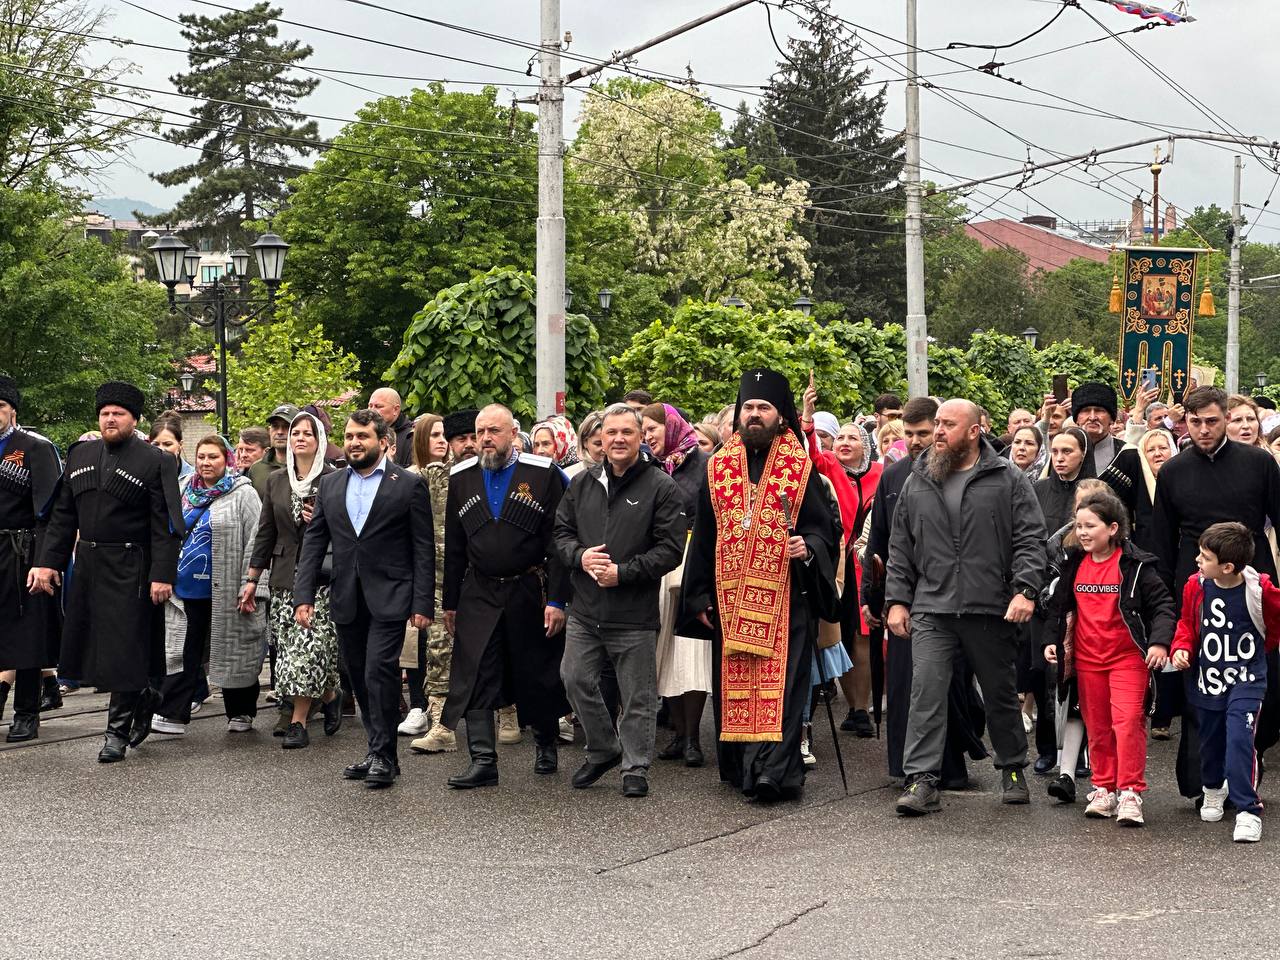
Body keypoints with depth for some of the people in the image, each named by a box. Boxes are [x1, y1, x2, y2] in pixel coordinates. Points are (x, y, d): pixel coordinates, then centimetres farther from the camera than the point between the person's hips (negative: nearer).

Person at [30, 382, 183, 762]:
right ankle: (144, 697, 31)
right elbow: (62, 516, 13)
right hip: (87, 565, 6)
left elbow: (166, 526, -10)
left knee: (123, 649, -4)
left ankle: (118, 731, 6)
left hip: (130, 570, -6)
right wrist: (48, 561, 4)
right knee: (88, 642, 10)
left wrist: (163, 575, -17)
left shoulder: (155, 462, -6)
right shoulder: (80, 456, 11)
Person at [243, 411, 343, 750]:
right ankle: (330, 696, 24)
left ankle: (297, 722, 0)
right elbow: (265, 532, 14)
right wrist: (252, 579, 11)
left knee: (308, 647, -10)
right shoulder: (276, 480, 11)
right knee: (291, 648, 1)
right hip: (285, 578, 4)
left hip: (321, 578, -4)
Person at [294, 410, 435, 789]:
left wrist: (423, 603, -10)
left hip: (388, 598, -5)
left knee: (379, 674, -13)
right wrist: (303, 595, 0)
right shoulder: (330, 485, 11)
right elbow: (313, 542, 10)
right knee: (360, 679, 10)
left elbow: (424, 549, -4)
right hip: (347, 600, 5)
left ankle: (383, 756, -3)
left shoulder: (409, 485, -2)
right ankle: (379, 751, 21)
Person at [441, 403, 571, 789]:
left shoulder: (544, 474, -5)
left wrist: (557, 599, -12)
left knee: (538, 676, 9)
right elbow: (453, 547, 11)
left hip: (531, 593, -2)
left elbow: (558, 540, -6)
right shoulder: (462, 477, 5)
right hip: (478, 594, 2)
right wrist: (450, 602, 9)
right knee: (475, 677, -6)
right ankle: (483, 760, -2)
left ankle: (545, 744, 32)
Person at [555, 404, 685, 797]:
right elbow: (561, 531, 14)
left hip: (634, 614, -4)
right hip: (585, 609, 5)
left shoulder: (661, 488, -6)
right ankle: (603, 750, 29)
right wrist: (580, 556, -7)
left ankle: (635, 768, 17)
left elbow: (671, 549, -10)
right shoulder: (582, 483, 9)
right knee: (575, 679, 9)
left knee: (638, 696, 3)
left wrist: (623, 572, -17)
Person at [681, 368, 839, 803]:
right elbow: (703, 537, 13)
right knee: (733, 681, 4)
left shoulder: (800, 468, 3)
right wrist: (700, 596, 10)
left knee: (777, 680, -10)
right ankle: (740, 766, 13)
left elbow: (827, 526, 5)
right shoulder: (718, 469, 11)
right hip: (730, 596, 3)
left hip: (785, 595, -3)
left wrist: (809, 547, -17)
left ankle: (771, 769, -15)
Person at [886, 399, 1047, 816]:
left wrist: (1025, 590, -15)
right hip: (932, 611, 2)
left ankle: (1013, 770, 29)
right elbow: (900, 548, 13)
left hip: (992, 610, -1)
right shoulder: (917, 483, 9)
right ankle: (922, 780, -7)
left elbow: (1031, 539, -3)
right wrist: (897, 600, 7)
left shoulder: (1008, 481, 0)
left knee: (1001, 695, 12)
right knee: (926, 692, -9)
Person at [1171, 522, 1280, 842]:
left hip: (1246, 678, -4)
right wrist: (1182, 648, -9)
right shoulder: (1196, 586, -8)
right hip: (1207, 679, 4)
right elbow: (1187, 622, 8)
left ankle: (1248, 810, -11)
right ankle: (1213, 789, 45)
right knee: (1210, 740, 17)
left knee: (1239, 738, -18)